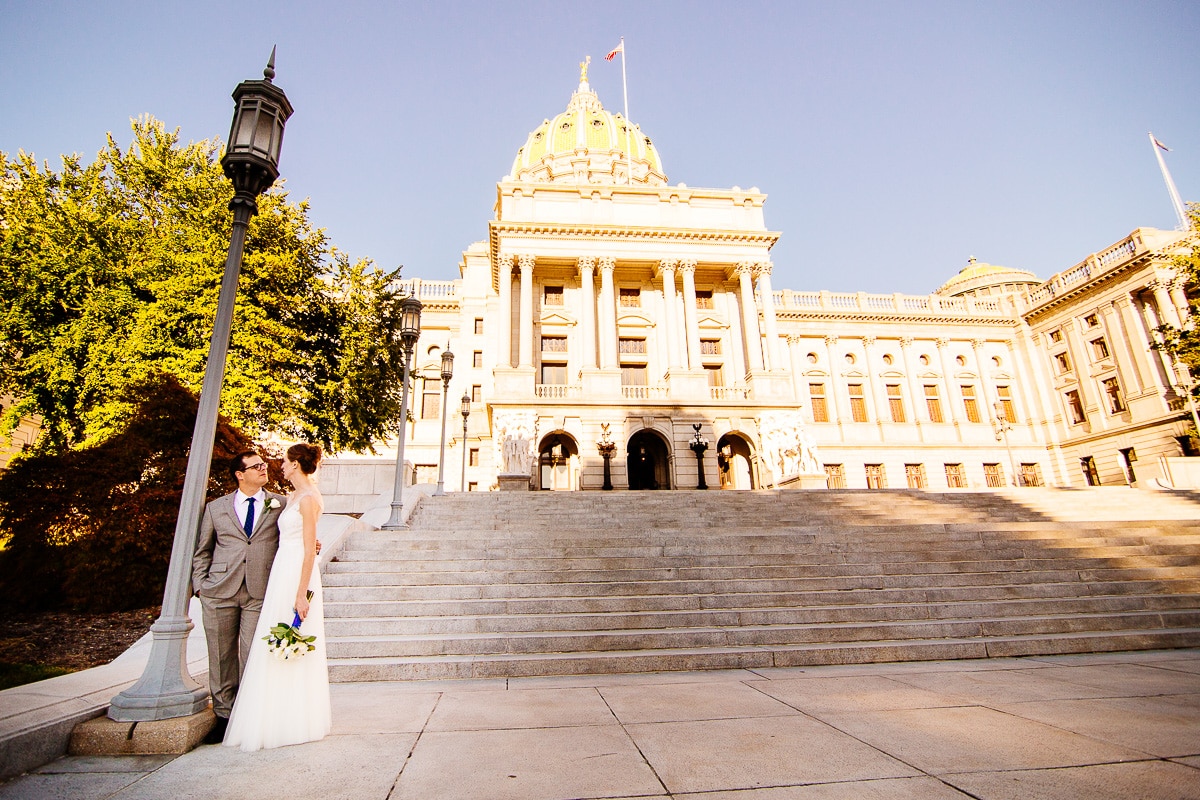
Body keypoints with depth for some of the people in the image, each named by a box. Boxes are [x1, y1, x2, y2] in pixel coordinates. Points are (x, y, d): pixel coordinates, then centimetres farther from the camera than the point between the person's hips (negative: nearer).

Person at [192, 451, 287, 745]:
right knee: (222, 657, 9)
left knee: (253, 659, 1)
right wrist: (199, 583, 6)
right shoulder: (216, 508, 10)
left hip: (261, 592, -1)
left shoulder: (281, 504, 7)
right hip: (219, 592, 1)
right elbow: (202, 551, 16)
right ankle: (224, 716, 24)